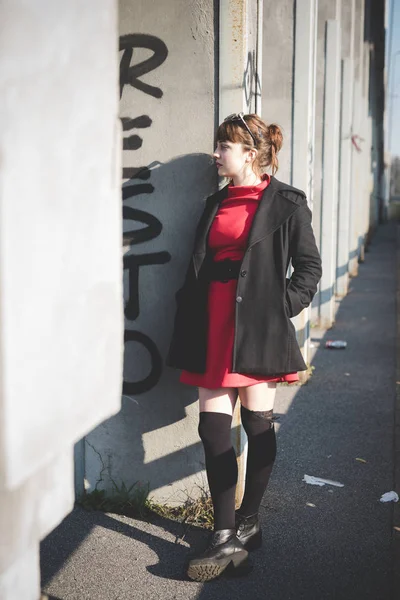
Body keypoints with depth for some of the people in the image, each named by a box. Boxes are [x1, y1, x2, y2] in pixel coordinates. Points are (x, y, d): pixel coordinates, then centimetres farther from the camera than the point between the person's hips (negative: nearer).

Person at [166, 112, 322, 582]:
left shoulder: (285, 203, -1)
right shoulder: (216, 203, 16)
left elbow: (309, 267, 1)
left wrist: (280, 306, -9)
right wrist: (189, 322, 9)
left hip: (256, 327, -5)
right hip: (213, 327, 5)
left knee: (258, 425, 6)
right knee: (213, 427, 0)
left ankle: (247, 524, 23)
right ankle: (226, 538, 8)